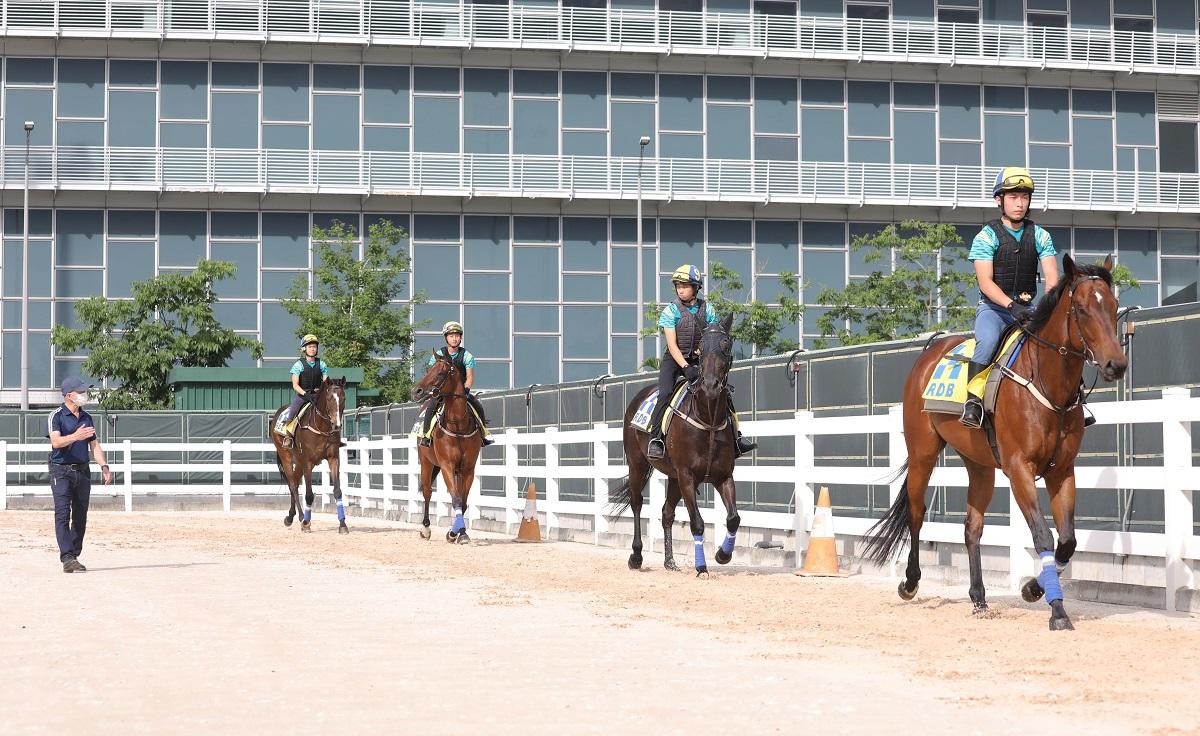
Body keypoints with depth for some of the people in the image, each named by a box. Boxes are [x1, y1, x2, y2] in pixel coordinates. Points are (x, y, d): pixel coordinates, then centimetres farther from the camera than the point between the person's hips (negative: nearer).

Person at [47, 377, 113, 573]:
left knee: (80, 517, 7)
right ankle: (68, 559, -21)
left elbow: (94, 444, 16)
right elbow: (56, 441, -20)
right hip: (61, 471, -6)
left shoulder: (86, 418, 14)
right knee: (63, 514, -14)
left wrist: (103, 466, 2)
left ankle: (74, 556, 14)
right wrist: (75, 436, -38)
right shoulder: (56, 416, -6)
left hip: (83, 471, 6)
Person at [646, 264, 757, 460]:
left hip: (699, 359, 3)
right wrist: (686, 367, -26)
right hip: (674, 359, -3)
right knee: (665, 393, -26)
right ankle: (655, 438, -23)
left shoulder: (707, 309, 2)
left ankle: (736, 435, 2)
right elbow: (672, 345, -14)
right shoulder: (671, 311, -7)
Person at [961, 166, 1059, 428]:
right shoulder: (986, 237, -5)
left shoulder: (1040, 236, 6)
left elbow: (1052, 277, -3)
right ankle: (972, 401, -33)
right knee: (988, 340, -34)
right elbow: (986, 282, -15)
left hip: (1026, 308, 4)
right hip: (992, 307, -4)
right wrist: (1011, 305, -31)